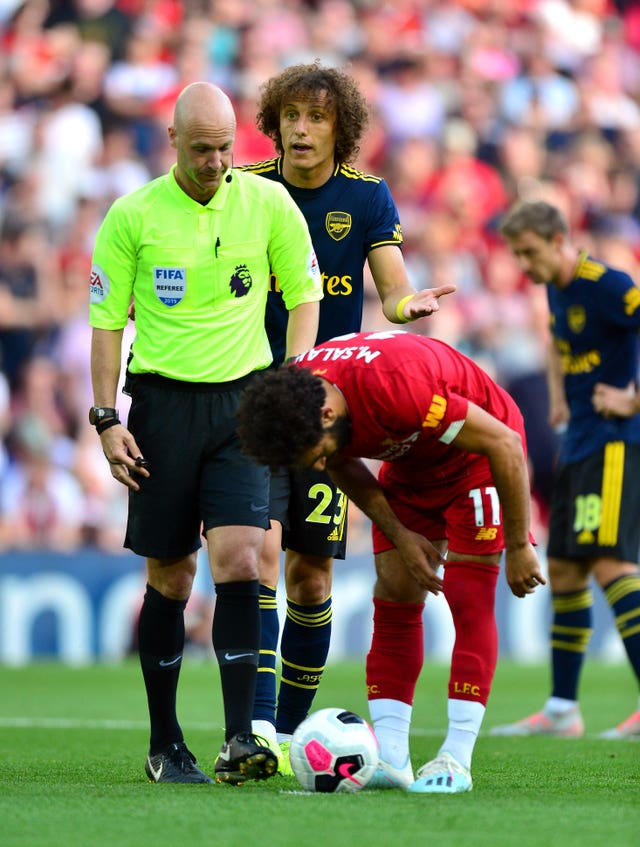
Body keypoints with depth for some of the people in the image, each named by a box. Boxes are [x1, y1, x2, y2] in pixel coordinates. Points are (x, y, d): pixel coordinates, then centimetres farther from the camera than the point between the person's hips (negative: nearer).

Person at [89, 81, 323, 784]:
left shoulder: (269, 203, 1)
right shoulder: (132, 216, -2)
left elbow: (303, 295, 11)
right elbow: (107, 320, 3)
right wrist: (106, 420, -3)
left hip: (243, 403, 1)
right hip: (163, 402, -1)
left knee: (239, 564, -14)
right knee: (170, 578, 3)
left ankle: (240, 739, -14)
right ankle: (164, 745, 15)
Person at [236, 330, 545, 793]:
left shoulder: (397, 388, -42)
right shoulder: (289, 398, -21)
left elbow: (504, 443, -30)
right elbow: (344, 466, 2)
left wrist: (519, 547, -22)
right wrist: (401, 536, -7)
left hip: (479, 451, -6)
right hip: (411, 466, 6)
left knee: (468, 596, -13)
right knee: (394, 595, -3)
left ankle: (456, 760, -12)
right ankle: (390, 758, -4)